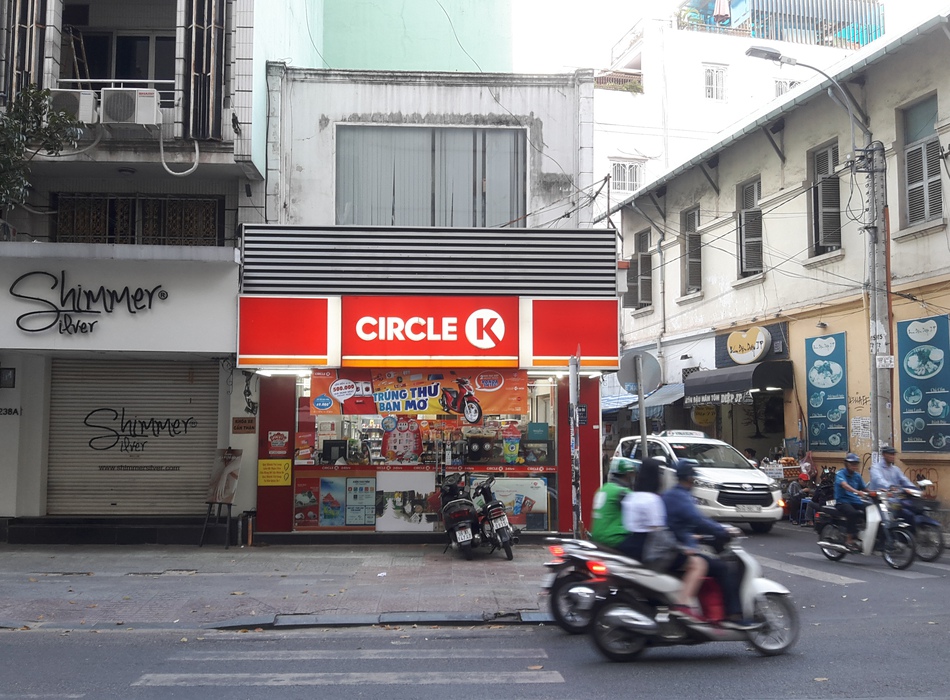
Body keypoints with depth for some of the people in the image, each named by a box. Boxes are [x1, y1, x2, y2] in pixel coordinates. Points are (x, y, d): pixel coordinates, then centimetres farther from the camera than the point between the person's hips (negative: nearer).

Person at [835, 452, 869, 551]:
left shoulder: (857, 475, 16)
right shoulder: (840, 474, -6)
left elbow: (865, 489, 14)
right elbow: (844, 485, -27)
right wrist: (857, 492, -44)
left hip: (856, 501, 6)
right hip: (842, 502, -6)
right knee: (854, 513, -36)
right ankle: (850, 540, -30)